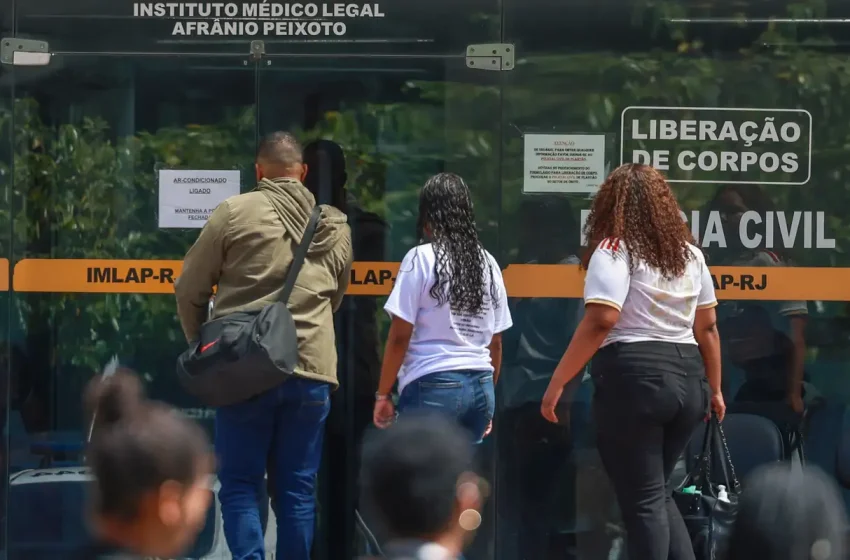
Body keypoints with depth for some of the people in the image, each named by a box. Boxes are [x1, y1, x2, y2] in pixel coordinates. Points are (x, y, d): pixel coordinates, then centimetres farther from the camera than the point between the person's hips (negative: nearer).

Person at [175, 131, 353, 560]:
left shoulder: (235, 212, -2)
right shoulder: (336, 227, 12)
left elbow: (189, 289, 3)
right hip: (312, 369, 3)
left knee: (240, 484, 4)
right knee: (298, 489, 9)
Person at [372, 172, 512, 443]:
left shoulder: (421, 259, -5)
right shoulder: (487, 263, 11)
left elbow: (400, 337, -7)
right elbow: (495, 342, 14)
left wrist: (383, 393, 0)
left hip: (433, 388, -5)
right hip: (480, 388, 6)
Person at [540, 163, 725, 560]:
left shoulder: (616, 249, -6)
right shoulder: (689, 253, 14)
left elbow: (600, 321, -18)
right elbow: (707, 327, 17)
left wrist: (557, 383, -15)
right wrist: (713, 389, 27)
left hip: (633, 378, -7)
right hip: (686, 378, 7)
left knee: (642, 500, 0)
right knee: (657, 494, 19)